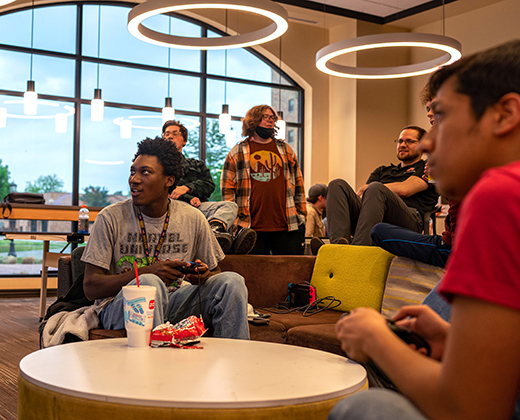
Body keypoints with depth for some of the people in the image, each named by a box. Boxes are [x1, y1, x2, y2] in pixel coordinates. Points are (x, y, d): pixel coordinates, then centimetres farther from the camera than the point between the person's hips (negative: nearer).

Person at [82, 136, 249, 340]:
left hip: (174, 302, 3)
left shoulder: (193, 219, 3)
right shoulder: (111, 218, -6)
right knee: (150, 283, -37)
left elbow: (215, 274, 13)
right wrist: (147, 272, -23)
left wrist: (203, 276, -15)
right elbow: (90, 287, -9)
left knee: (232, 281, -20)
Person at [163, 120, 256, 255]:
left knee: (230, 206, -27)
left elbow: (209, 185, 15)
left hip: (198, 206, 3)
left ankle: (215, 229, -63)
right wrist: (189, 198, -8)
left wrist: (187, 188, -6)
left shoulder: (197, 165, 36)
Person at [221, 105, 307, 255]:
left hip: (287, 227, 2)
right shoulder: (237, 153, 9)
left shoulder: (286, 150, 17)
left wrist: (301, 215, 10)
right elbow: (227, 187, 6)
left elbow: (298, 184, 17)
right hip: (252, 227, -2)